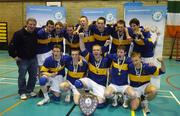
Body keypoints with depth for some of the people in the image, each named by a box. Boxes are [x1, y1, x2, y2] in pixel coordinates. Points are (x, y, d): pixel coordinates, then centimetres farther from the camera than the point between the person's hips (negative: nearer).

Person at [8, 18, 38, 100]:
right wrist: (14, 56, -11)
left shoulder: (36, 33, 1)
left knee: (33, 76, 10)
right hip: (22, 59, -5)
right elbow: (12, 45, -13)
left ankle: (30, 90, 26)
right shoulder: (19, 33, -15)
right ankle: (22, 92, 15)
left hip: (33, 58, 5)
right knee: (22, 76, 1)